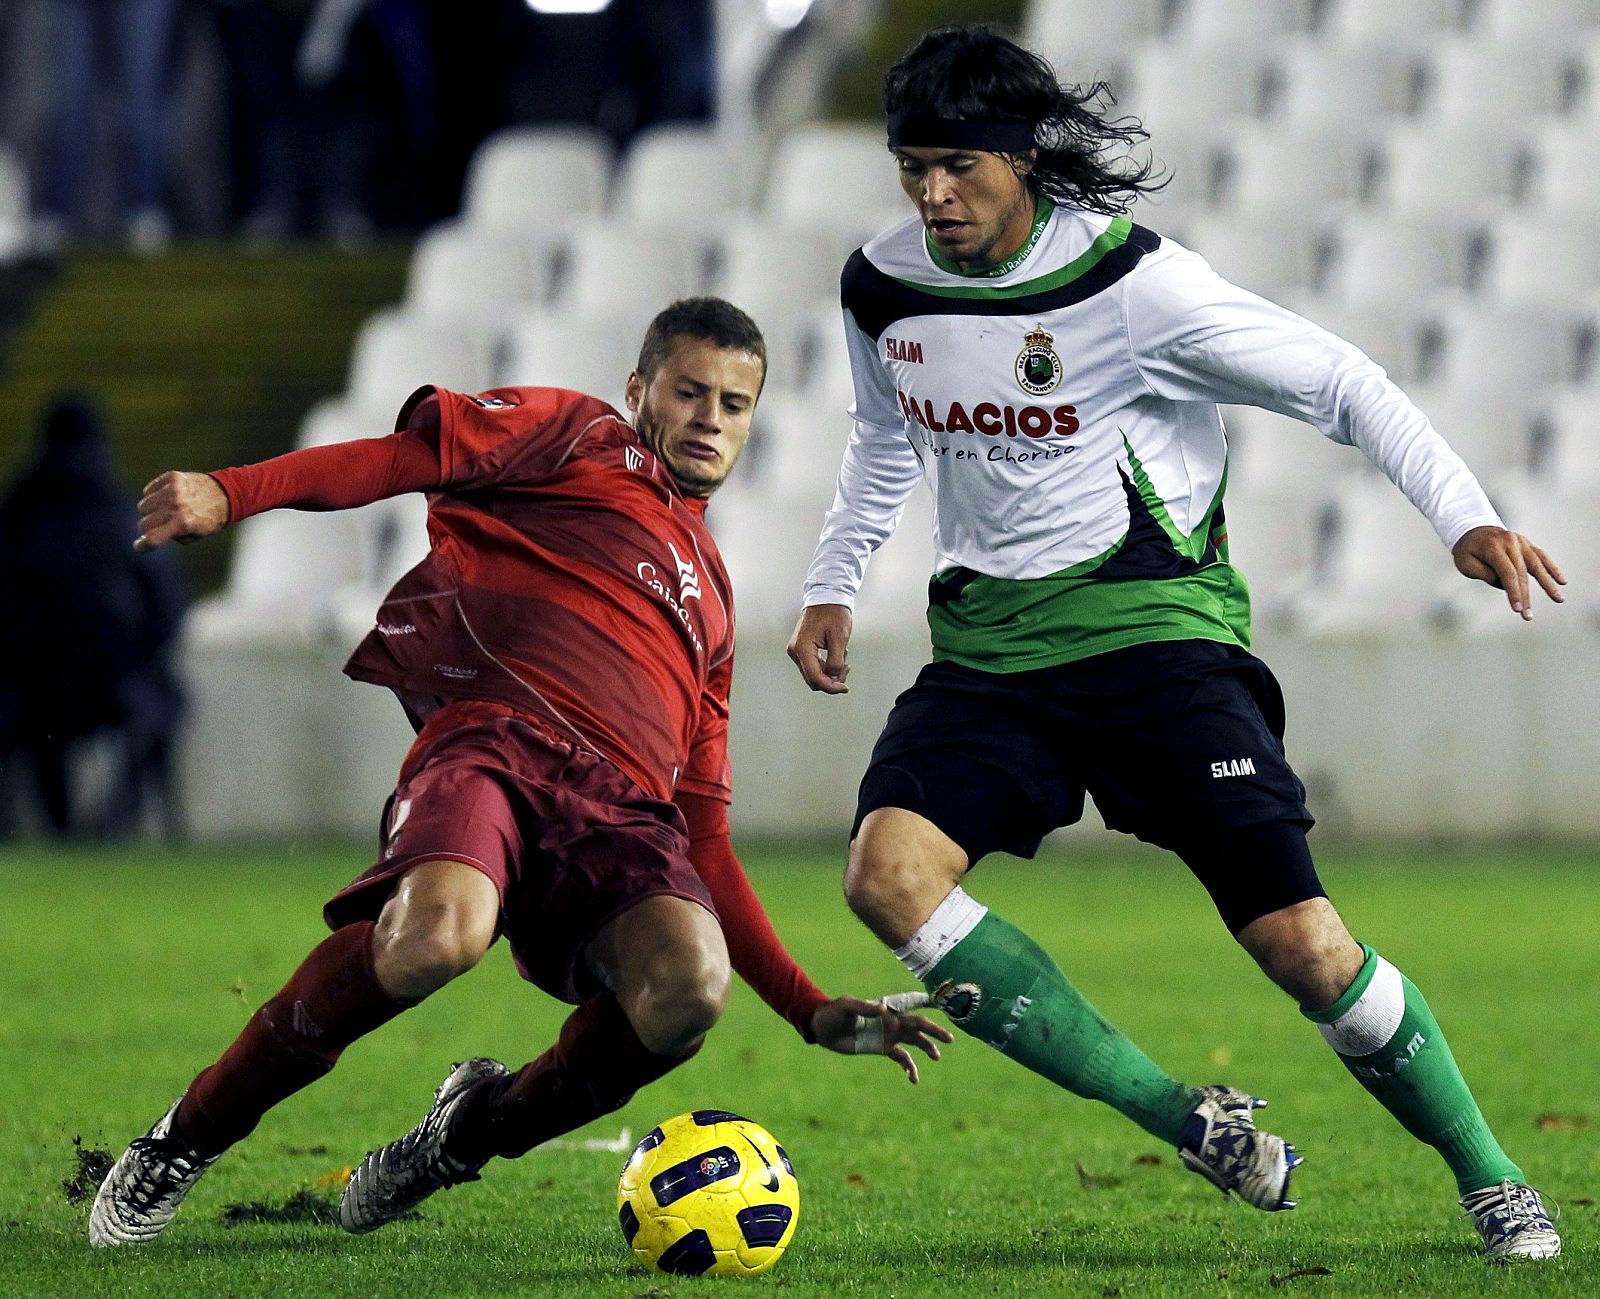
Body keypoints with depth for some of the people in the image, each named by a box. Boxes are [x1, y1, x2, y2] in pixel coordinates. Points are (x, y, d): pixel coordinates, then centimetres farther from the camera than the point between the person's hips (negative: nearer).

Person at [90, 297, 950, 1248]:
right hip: (499, 739, -5)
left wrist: (814, 1012, 24)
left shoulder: (710, 601, 37)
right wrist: (230, 494, -14)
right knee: (437, 936, -37)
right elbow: (405, 453, 5)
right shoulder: (578, 438, 23)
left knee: (691, 985, -29)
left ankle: (480, 1128, 2)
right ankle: (187, 1140, -12)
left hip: (622, 812, 5)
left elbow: (704, 844, 33)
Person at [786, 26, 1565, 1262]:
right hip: (989, 640, 5)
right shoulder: (883, 285, 2)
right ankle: (1188, 1121, -18)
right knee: (887, 871, -23)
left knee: (1297, 937, -15)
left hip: (1152, 617, -5)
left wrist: (1463, 514, -17)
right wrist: (833, 586, 17)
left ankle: (1491, 1179, 8)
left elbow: (1341, 383, -7)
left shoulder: (1130, 281, -14)